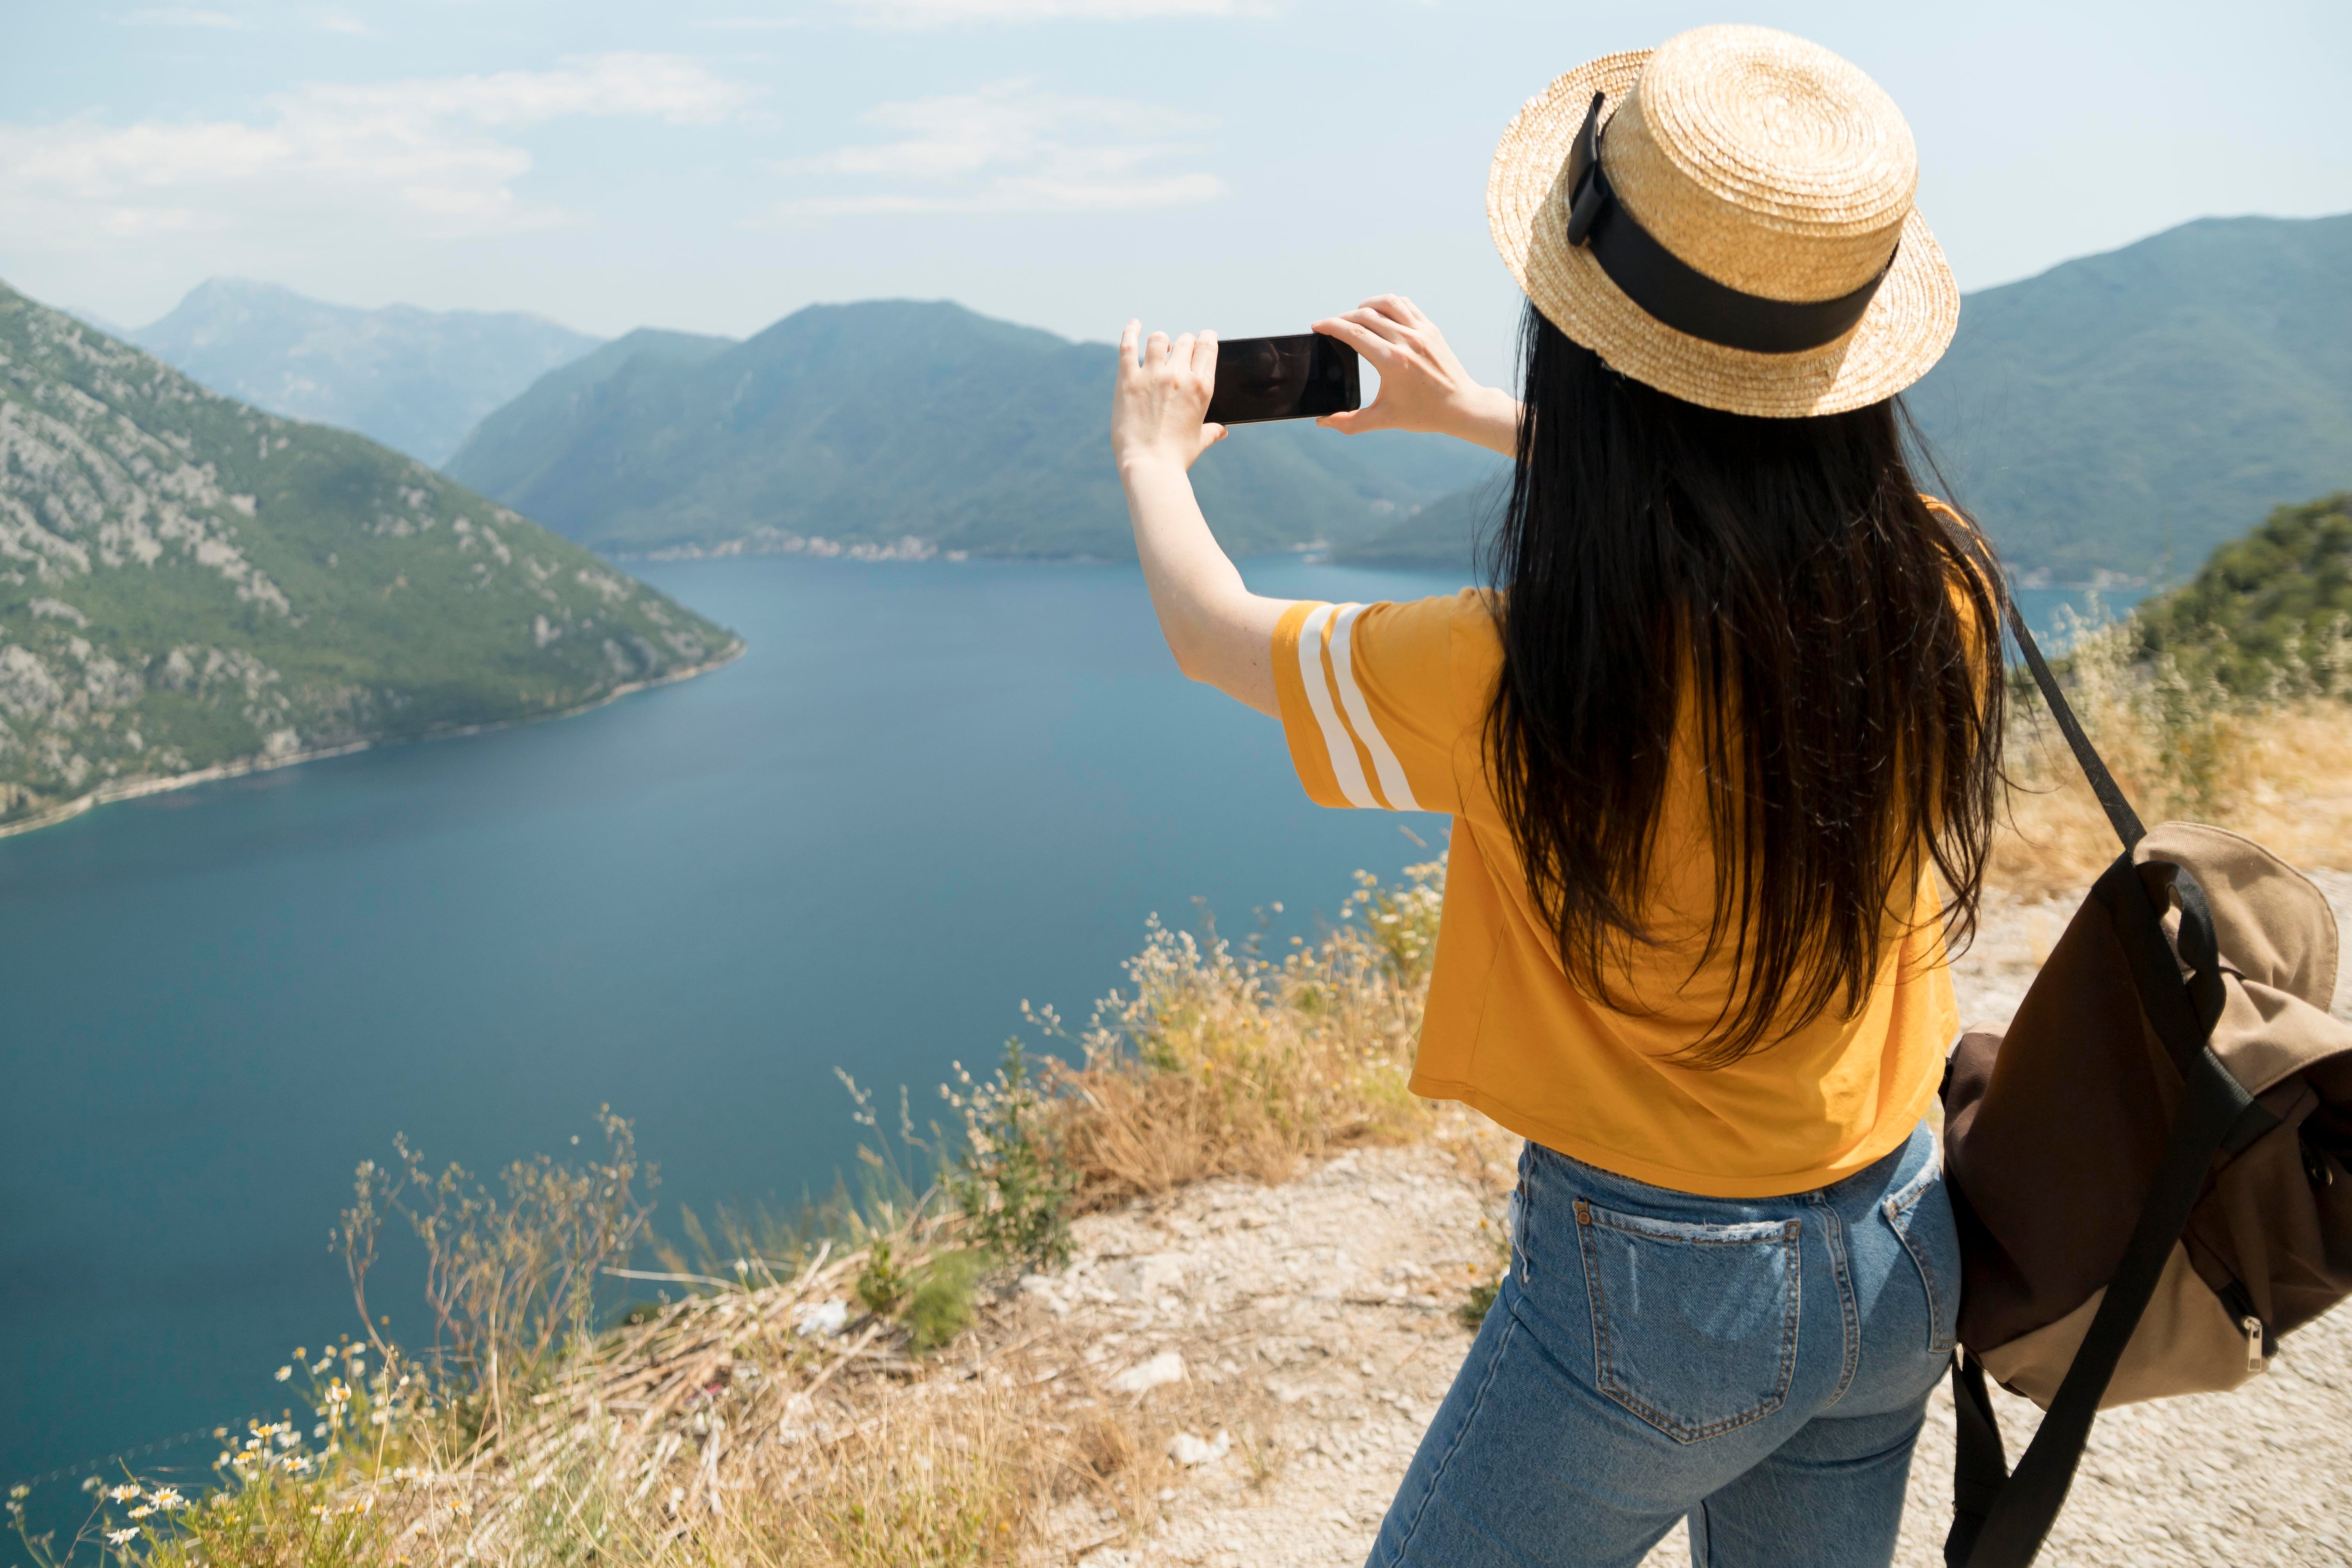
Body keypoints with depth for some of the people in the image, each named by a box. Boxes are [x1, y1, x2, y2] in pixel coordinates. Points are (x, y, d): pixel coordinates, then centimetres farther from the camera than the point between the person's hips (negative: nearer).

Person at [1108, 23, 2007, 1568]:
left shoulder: (1525, 674, -29)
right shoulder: (1940, 585, -13)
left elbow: (1218, 633, -9)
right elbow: (1738, 501, 11)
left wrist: (1154, 457, 11)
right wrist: (1481, 417, 20)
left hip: (1652, 1283, -5)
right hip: (1902, 1256, 6)